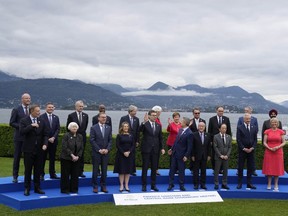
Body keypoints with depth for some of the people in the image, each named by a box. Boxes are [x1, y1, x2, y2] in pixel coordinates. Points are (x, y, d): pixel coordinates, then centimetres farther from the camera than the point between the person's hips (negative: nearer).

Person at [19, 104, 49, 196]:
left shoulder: (41, 121, 6)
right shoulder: (24, 121, -4)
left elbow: (46, 134, 4)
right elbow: (21, 131, -18)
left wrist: (45, 144, -11)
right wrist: (31, 126, -24)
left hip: (39, 149, 3)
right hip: (29, 150, -3)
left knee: (38, 170, 9)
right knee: (28, 170, 3)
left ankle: (37, 188, 17)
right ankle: (27, 188, 11)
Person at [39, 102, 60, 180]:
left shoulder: (56, 117, 10)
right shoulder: (41, 117, -4)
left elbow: (58, 129, 6)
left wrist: (53, 137, -8)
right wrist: (47, 139, -12)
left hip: (53, 141, 4)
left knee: (52, 158, 9)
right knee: (43, 158, 1)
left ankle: (52, 174, 15)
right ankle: (41, 174, 6)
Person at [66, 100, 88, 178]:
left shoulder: (85, 116, 7)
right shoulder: (71, 115, -3)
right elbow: (68, 127, 2)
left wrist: (82, 133, 13)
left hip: (82, 137, 3)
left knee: (81, 155, 5)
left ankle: (80, 171, 9)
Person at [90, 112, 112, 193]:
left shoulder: (108, 128, 9)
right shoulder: (93, 128, -3)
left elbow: (110, 140, 7)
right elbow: (92, 140, -7)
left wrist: (107, 149, -7)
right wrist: (99, 150, -13)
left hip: (105, 152, 3)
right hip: (96, 153, -3)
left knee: (104, 170, 6)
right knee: (95, 170, 2)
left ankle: (103, 186, 13)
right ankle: (95, 186, 9)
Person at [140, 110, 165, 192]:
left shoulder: (158, 125, 10)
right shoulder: (145, 124, -4)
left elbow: (160, 138, 13)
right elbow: (140, 129, -25)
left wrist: (162, 148, 4)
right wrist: (144, 122, -42)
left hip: (155, 149, 4)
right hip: (146, 149, -4)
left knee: (154, 168, 8)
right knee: (145, 168, 1)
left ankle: (153, 185, 16)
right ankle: (144, 185, 6)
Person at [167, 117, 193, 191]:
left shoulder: (189, 133, -18)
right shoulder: (180, 130, 6)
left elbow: (189, 146, -17)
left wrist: (186, 156, -18)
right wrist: (172, 149, 16)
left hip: (181, 155, -7)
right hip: (175, 153, 7)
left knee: (181, 170, 5)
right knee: (172, 169, 9)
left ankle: (181, 185, 17)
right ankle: (171, 184, 17)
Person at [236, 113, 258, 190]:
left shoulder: (254, 128, 8)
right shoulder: (239, 128, -2)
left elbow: (255, 139, 7)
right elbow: (238, 140, -6)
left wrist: (252, 148, -7)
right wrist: (244, 148, -12)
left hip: (251, 150, 3)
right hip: (242, 150, -3)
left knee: (250, 167, 5)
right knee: (240, 167, 1)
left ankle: (249, 183, 11)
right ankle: (239, 183, 7)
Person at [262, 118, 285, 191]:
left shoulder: (281, 132, 3)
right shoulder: (267, 131, 2)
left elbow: (284, 142, 2)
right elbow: (264, 142, 1)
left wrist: (278, 147, -14)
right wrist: (269, 148, -14)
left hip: (278, 152, 0)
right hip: (269, 152, 0)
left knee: (277, 168, 3)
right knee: (269, 168, 1)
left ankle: (276, 185, 11)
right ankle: (269, 184, 9)